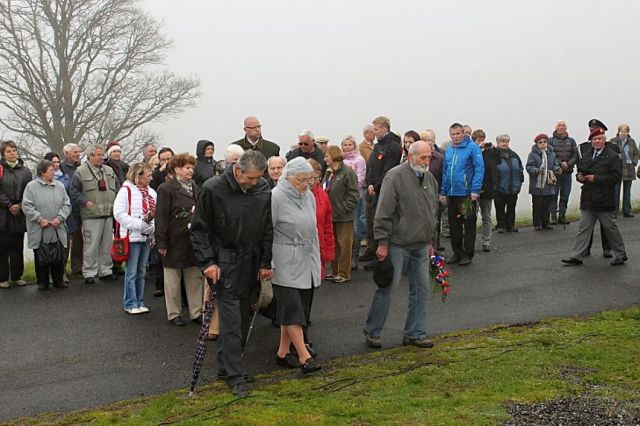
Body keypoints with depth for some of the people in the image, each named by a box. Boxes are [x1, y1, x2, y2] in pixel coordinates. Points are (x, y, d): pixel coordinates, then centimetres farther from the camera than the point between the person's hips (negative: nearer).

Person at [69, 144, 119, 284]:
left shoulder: (109, 171, 14)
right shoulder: (81, 172, -5)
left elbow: (117, 188, 21)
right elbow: (73, 191, -6)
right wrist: (85, 201, -13)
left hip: (108, 214, 6)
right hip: (91, 216, -6)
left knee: (107, 245, 12)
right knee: (91, 246, -4)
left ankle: (105, 271, 22)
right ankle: (89, 273, 5)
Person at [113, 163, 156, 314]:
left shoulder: (151, 192, 9)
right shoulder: (126, 190, -10)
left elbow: (156, 213, 12)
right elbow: (119, 213, -16)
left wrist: (152, 226, -5)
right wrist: (140, 224, -18)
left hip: (147, 236, 6)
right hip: (132, 237, -6)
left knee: (141, 272, 14)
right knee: (131, 272, 1)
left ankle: (140, 303, 23)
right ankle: (130, 304, 11)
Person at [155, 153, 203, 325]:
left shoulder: (196, 188, 10)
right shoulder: (166, 189, -8)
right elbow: (161, 217, -12)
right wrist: (161, 243, -15)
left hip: (193, 240, 5)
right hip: (174, 242, -5)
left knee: (196, 277, 9)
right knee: (173, 280, 7)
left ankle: (196, 311, 18)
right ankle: (173, 313, 18)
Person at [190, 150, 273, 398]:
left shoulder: (264, 191, 0)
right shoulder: (212, 189, -12)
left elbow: (268, 229, 8)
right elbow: (199, 229, -6)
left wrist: (265, 263, 5)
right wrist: (207, 262, -12)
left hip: (250, 263, 5)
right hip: (224, 263, -4)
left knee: (243, 317, 10)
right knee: (231, 319, -7)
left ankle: (226, 366, 24)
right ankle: (235, 375, 0)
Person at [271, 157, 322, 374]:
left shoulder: (309, 196, 11)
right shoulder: (275, 197, -11)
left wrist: (317, 258, 19)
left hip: (306, 262, 7)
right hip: (285, 264, -7)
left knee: (296, 308, 9)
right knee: (292, 308, -8)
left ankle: (283, 352, 19)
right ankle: (304, 356, -6)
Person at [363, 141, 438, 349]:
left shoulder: (430, 179, 10)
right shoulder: (395, 176, -13)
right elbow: (383, 213, -15)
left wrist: (430, 241, 19)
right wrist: (382, 243, -16)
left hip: (421, 246, 7)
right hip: (398, 244, -7)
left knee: (421, 289, 8)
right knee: (388, 287, 0)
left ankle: (415, 334, 19)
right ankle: (372, 331, 15)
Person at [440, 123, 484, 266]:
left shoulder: (472, 147, -8)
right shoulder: (448, 150, 10)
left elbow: (479, 169, -12)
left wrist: (475, 190, -18)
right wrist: (443, 192, 11)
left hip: (467, 195, -6)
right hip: (451, 194, 6)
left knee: (469, 225, 3)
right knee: (453, 226, 12)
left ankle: (467, 254, 12)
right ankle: (457, 253, 23)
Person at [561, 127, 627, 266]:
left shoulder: (613, 156, -8)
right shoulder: (586, 154, 12)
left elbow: (616, 177, -15)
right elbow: (580, 170, 24)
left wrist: (596, 179, -19)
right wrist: (579, 176, 0)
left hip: (604, 199, -5)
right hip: (587, 198, 5)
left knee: (610, 227, 6)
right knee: (584, 227, 5)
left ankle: (620, 255, 22)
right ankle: (577, 256, 6)